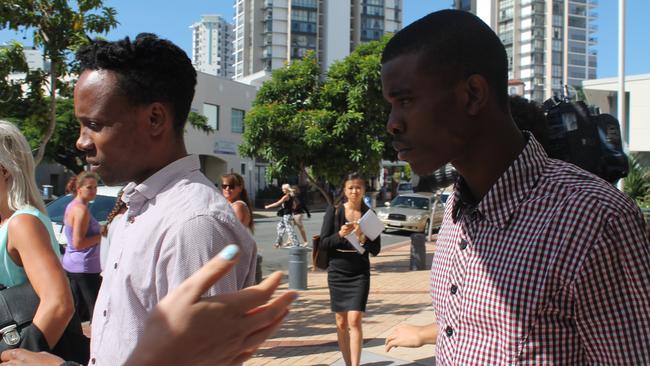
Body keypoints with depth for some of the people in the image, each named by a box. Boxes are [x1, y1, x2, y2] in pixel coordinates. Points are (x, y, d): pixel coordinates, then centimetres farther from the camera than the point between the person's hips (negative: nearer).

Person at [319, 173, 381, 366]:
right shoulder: (334, 211, -3)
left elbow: (376, 250, -2)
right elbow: (324, 243, -4)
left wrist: (362, 237, -20)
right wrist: (340, 235, -22)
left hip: (360, 273, -1)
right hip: (337, 272, 1)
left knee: (354, 321, -13)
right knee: (341, 322, 8)